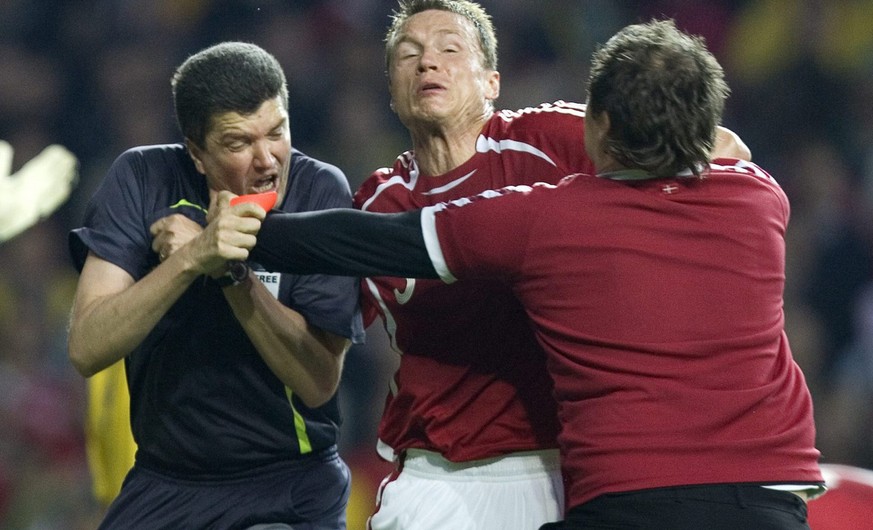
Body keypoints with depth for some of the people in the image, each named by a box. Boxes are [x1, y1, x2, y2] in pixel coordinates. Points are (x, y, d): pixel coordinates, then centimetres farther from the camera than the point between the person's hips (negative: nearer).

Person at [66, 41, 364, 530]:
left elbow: (318, 382, -16)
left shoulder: (321, 192, -11)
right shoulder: (142, 180, -8)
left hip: (288, 488, -2)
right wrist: (192, 259, -30)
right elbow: (86, 350, -18)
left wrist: (232, 272, -24)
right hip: (163, 485, 2)